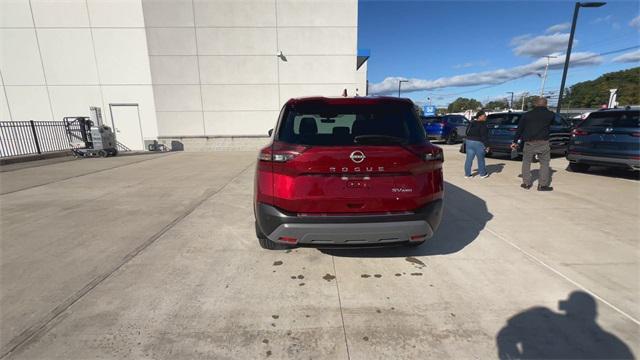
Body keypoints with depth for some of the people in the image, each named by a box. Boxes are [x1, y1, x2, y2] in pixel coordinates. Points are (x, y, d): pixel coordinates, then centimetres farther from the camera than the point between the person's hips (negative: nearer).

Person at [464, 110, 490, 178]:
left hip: (469, 142, 7)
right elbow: (484, 136, -15)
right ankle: (483, 174, 17)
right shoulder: (482, 125, -11)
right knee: (480, 159, 6)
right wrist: (487, 146, -12)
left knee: (469, 159, 6)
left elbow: (467, 133, 18)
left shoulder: (471, 123, 12)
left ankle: (467, 174, 8)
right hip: (478, 143, -6)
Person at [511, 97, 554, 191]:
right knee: (544, 163, 8)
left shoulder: (527, 115, 4)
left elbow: (519, 129, 5)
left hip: (529, 143, 1)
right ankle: (543, 185, 6)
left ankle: (526, 183, 14)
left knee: (526, 162, 13)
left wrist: (515, 141, 11)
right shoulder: (550, 114, 3)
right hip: (543, 143, -1)